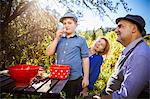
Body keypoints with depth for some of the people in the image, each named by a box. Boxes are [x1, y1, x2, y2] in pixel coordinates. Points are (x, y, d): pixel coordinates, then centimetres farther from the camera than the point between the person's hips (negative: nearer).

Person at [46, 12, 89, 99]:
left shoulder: (81, 40, 0)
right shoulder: (59, 39, 10)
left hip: (74, 78, -3)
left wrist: (86, 77, -4)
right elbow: (49, 53, 2)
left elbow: (85, 59, -1)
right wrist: (56, 38, -6)